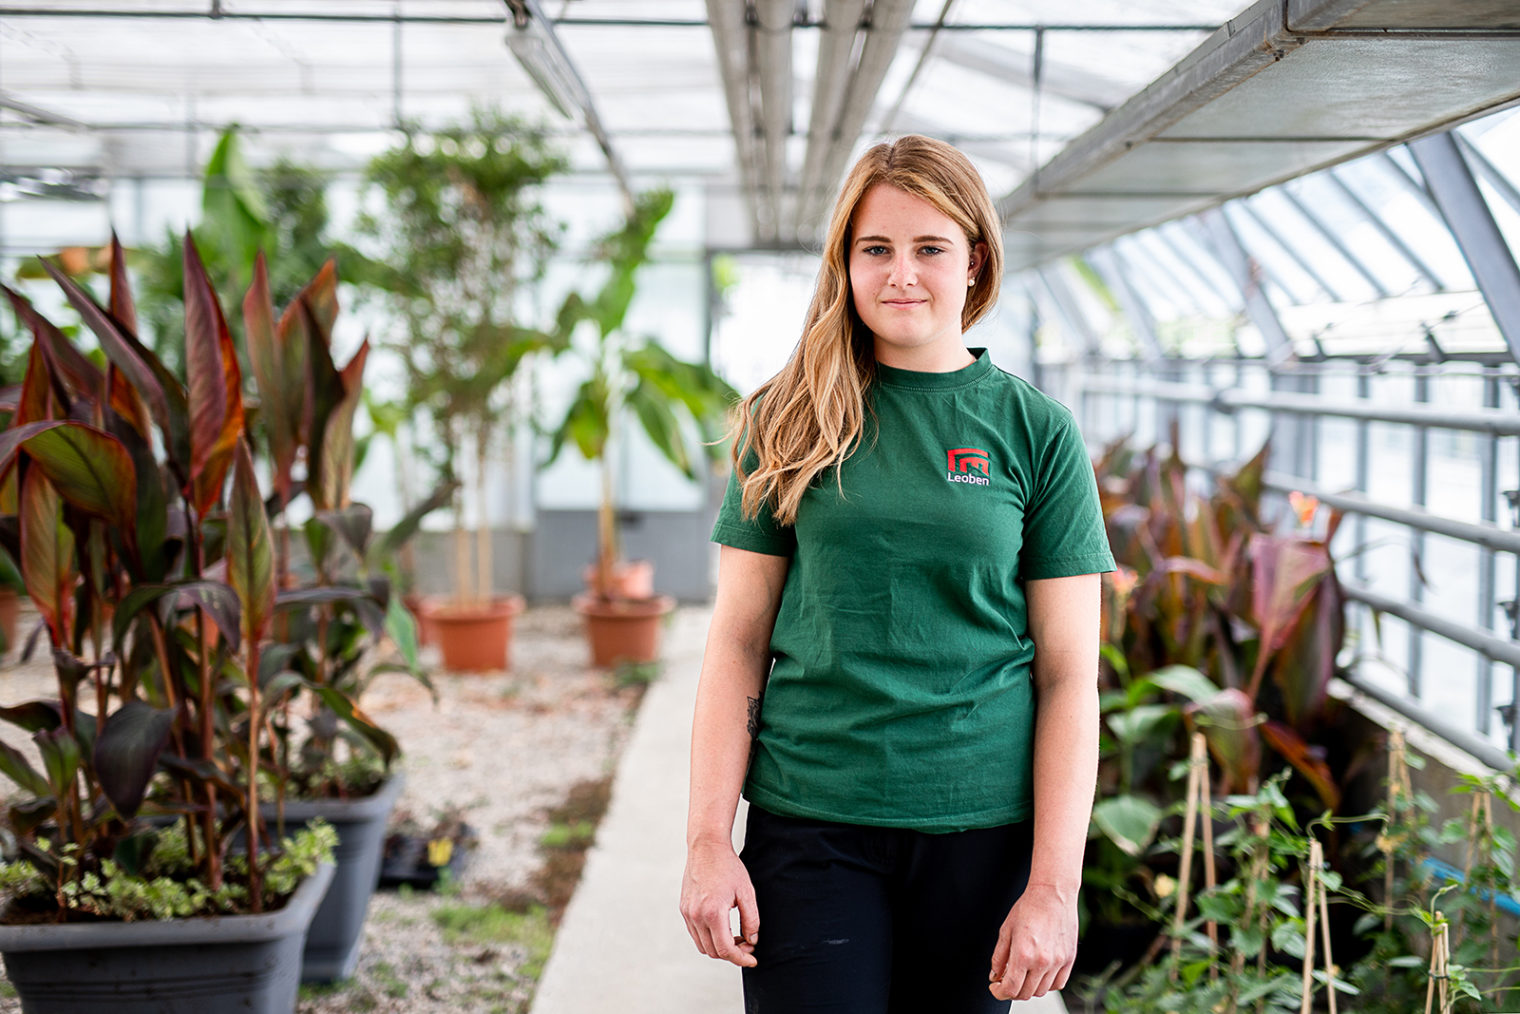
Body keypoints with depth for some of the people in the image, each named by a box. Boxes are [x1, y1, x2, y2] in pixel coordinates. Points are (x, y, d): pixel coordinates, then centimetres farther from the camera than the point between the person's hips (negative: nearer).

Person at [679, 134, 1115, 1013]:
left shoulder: (1035, 431, 1)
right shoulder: (790, 423, 4)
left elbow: (1068, 673, -1)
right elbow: (738, 641, 4)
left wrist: (1055, 884, -6)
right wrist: (709, 841, -3)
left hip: (982, 832, 0)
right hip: (811, 823, 0)